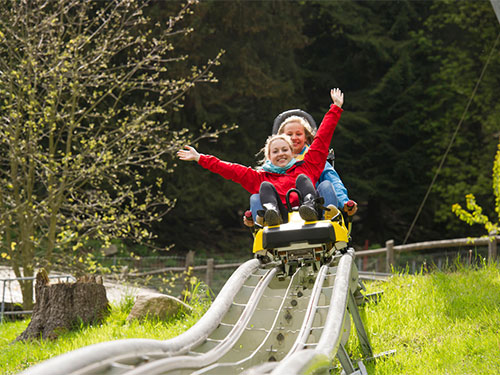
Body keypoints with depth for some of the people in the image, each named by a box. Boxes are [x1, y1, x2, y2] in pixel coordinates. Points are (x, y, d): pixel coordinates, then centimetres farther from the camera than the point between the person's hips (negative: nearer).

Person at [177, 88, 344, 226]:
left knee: (302, 179, -15)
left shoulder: (305, 167, 30)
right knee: (266, 187, -17)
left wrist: (336, 108, 35)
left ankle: (310, 206, -46)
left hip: (308, 217, 0)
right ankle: (271, 213, -48)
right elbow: (231, 170, 29)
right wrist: (199, 158, 26)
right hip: (282, 219, 0)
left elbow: (321, 139, 33)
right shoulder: (261, 177, 31)